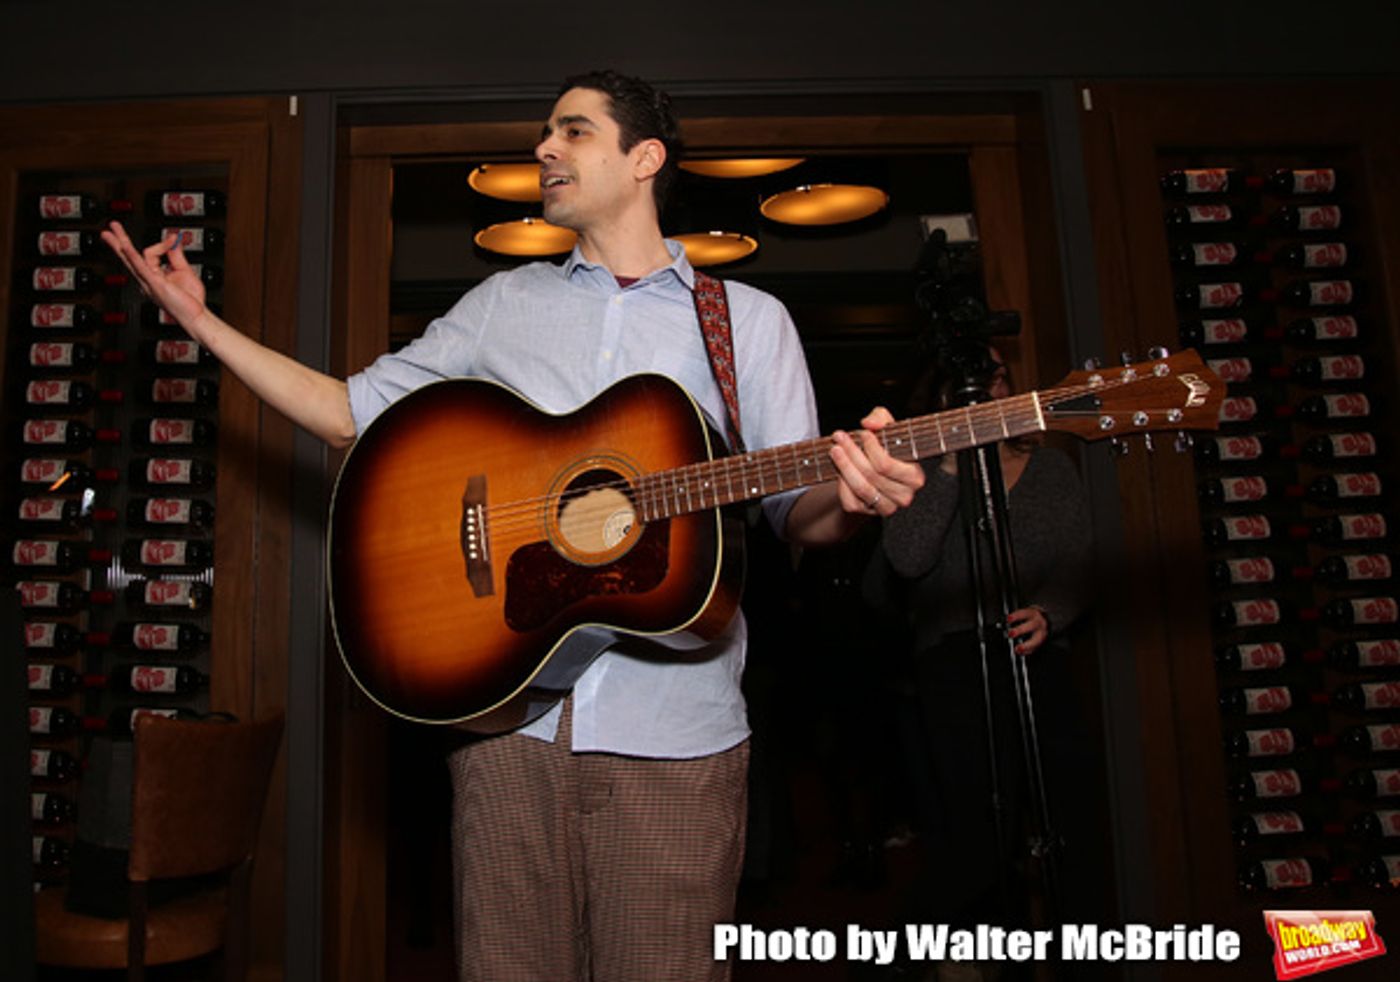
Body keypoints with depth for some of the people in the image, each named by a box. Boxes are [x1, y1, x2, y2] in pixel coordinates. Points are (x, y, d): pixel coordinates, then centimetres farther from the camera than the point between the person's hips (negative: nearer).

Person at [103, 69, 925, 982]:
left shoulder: (749, 318, 8)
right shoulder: (504, 304, 14)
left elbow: (797, 510, 3)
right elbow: (352, 411, 16)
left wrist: (849, 495, -20)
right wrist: (201, 317, 13)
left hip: (674, 731, -1)